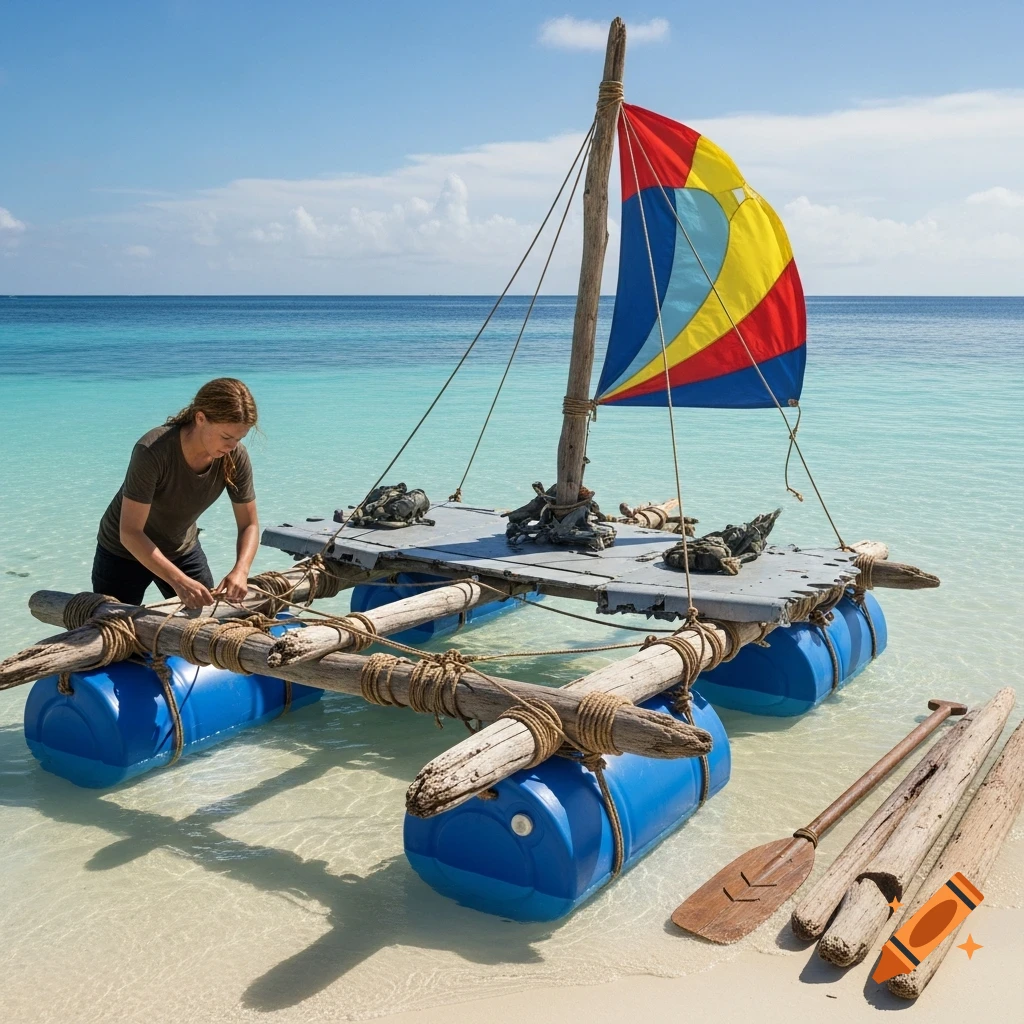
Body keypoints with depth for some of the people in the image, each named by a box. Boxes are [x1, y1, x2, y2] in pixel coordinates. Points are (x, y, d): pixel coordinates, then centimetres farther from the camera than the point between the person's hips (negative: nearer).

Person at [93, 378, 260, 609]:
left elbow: (249, 525, -12)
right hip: (124, 553, -4)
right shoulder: (152, 451, -34)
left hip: (183, 550, 4)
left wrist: (240, 570, -32)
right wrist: (179, 581, -44)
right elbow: (130, 533, -34)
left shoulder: (236, 457, -21)